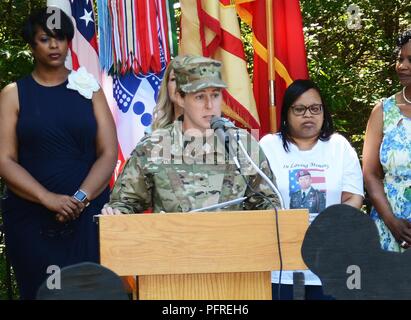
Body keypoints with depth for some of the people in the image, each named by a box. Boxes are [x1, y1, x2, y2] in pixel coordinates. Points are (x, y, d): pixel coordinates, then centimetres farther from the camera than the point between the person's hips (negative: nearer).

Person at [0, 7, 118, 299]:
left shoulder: (89, 89, 9)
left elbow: (109, 153, 2)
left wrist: (81, 198, -13)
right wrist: (48, 198, -16)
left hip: (89, 214, 1)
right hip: (32, 217, -1)